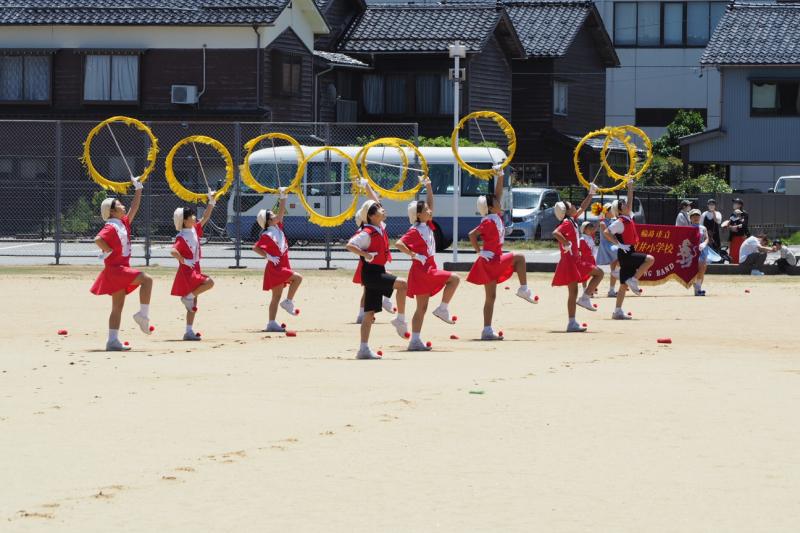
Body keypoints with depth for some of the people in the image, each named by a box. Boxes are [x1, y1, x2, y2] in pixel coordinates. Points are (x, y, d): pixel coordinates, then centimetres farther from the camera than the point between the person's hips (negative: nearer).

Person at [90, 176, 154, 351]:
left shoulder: (123, 224, 14)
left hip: (121, 269, 9)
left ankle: (113, 340, 7)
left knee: (118, 307, 7)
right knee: (146, 279, -20)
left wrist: (138, 188, 20)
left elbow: (134, 208, 20)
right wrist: (110, 252, -18)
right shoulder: (111, 227, -12)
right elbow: (98, 239, -28)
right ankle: (143, 314, -19)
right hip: (115, 269, -9)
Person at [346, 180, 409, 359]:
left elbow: (375, 202, 21)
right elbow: (350, 245, -24)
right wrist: (366, 255, -24)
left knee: (370, 314, 6)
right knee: (402, 284, -22)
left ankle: (364, 349, 5)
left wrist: (366, 186, 24)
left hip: (378, 272, 9)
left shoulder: (379, 227, 10)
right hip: (371, 272, -9)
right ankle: (400, 320, -12)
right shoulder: (367, 233, -14)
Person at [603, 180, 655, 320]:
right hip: (625, 254, -8)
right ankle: (634, 280, -15)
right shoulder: (620, 222, -12)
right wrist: (618, 244, -21)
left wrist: (630, 188, 21)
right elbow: (606, 232, -21)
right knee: (650, 259, -20)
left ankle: (618, 311, 5)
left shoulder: (628, 218, 12)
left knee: (624, 284, 6)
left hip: (629, 253, 8)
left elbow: (630, 202, 24)